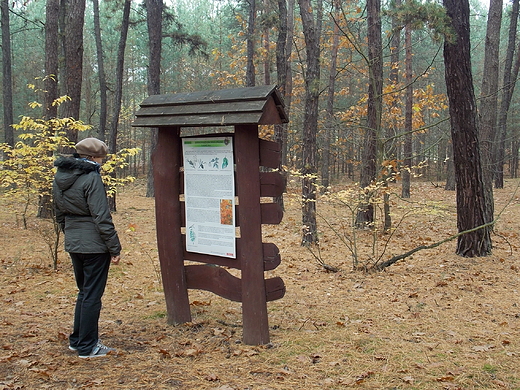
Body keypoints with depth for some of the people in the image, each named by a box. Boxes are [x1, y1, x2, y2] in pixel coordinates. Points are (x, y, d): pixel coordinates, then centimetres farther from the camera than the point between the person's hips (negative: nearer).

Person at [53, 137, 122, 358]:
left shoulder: (59, 178, 9)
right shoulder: (91, 178, -16)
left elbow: (59, 215, 16)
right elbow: (102, 218, -18)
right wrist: (115, 248, -13)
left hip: (73, 245, 8)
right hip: (94, 245, -8)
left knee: (84, 291, 21)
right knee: (92, 295, 2)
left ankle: (77, 340, 29)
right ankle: (87, 347, 10)